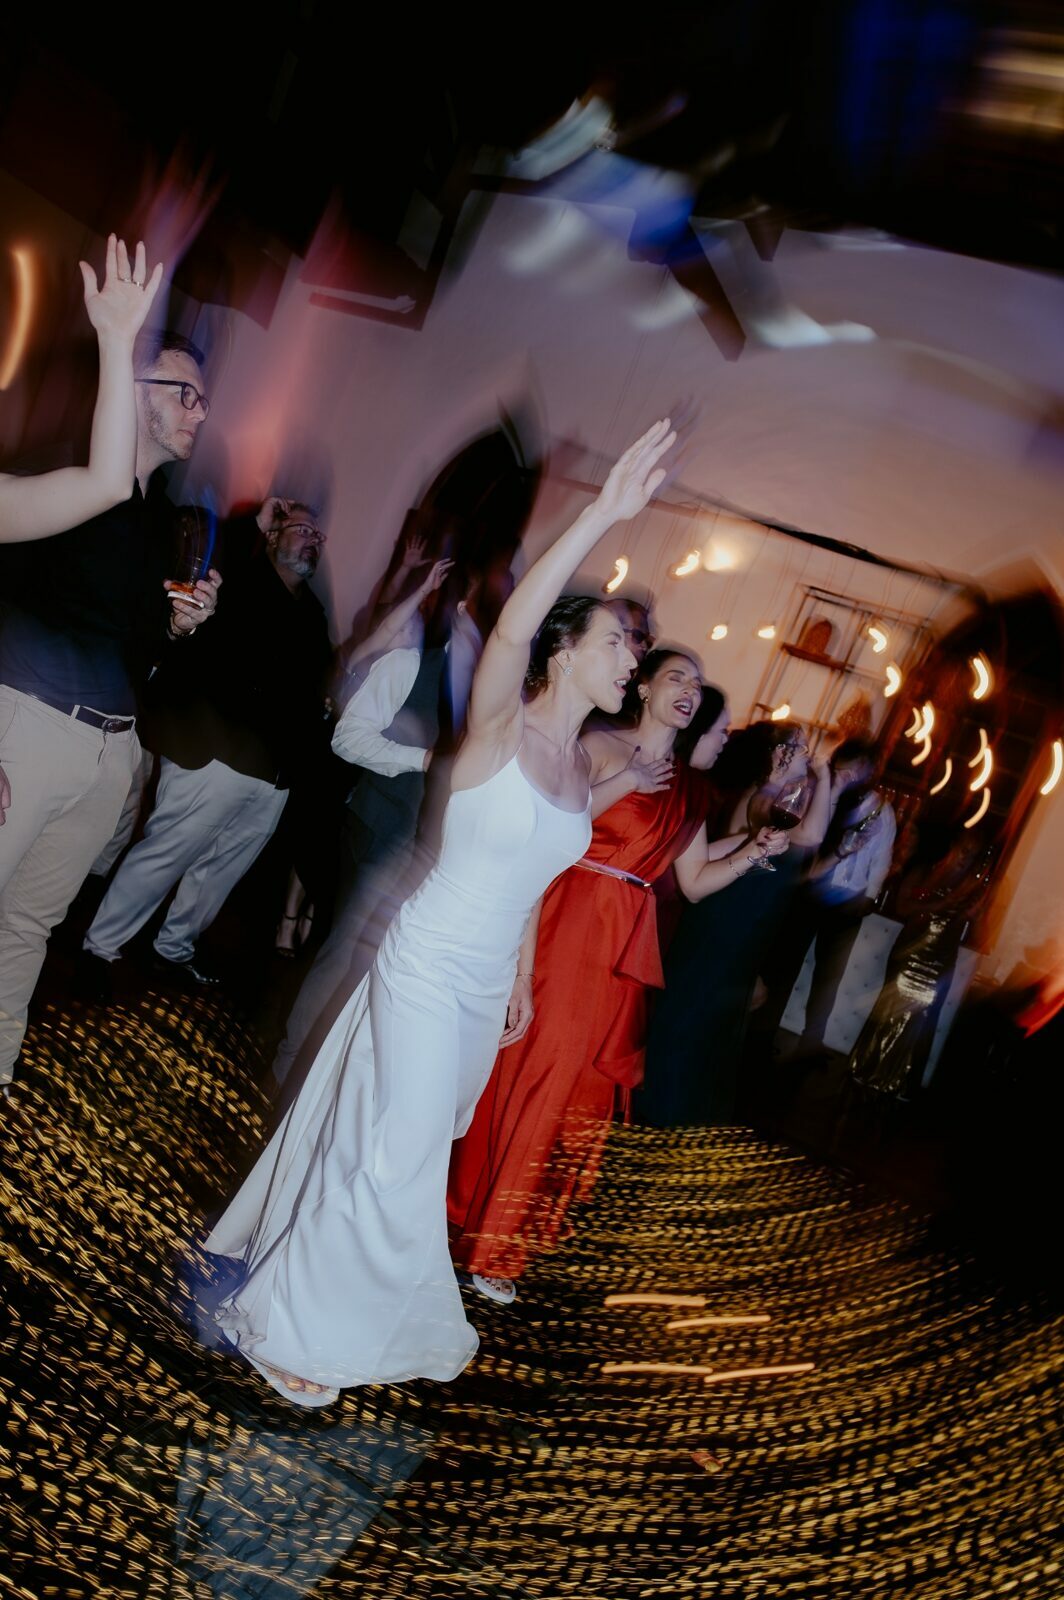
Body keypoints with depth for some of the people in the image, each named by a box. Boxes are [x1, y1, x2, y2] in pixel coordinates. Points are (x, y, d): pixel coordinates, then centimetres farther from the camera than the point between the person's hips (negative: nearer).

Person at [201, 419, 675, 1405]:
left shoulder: (581, 765, 5)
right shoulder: (500, 727, -15)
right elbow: (512, 628, -36)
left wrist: (518, 981, 17)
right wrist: (605, 512, -42)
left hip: (487, 982, 7)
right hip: (427, 963, -7)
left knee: (420, 1147, 19)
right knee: (398, 1150, -4)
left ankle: (352, 1307, 41)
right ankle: (295, 1332, 20)